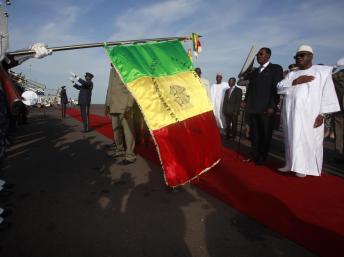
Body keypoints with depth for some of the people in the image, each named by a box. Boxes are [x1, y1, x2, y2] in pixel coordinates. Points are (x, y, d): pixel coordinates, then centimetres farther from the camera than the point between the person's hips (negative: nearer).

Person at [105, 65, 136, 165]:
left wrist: (129, 106, -18)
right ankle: (119, 151, 27)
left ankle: (130, 156, 0)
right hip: (113, 106, 8)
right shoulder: (112, 70, 19)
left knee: (127, 130, -6)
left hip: (124, 106, -8)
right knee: (116, 130, 13)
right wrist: (107, 104, 17)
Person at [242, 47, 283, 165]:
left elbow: (276, 88, -8)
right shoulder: (255, 71, 19)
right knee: (254, 133, 10)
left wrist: (272, 106, -15)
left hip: (266, 108, -5)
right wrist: (245, 101, 6)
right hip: (253, 107, 5)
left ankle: (262, 156, 17)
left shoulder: (276, 68, 1)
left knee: (265, 134, 5)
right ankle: (254, 154, 21)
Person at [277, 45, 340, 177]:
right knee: (291, 139, 7)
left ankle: (304, 167, 5)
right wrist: (295, 82, -11)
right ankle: (291, 164, 16)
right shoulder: (292, 74, 18)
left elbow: (328, 94, -1)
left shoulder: (322, 71, 6)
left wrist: (322, 114, -11)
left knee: (308, 140, -3)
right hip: (290, 113, 4)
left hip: (309, 113, -4)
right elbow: (279, 87, 4)